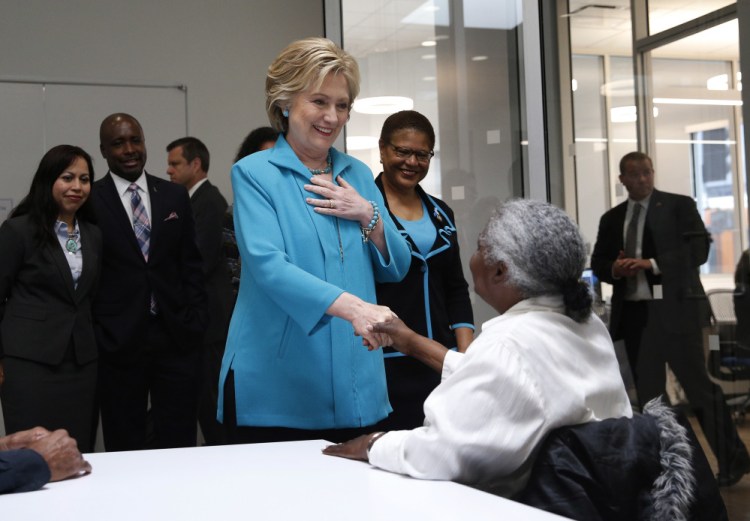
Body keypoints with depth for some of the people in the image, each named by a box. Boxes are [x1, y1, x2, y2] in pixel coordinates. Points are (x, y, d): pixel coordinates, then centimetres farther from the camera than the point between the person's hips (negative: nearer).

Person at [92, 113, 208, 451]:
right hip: (118, 342, -2)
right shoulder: (90, 201, -1)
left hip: (176, 338, 3)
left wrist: (194, 320, 2)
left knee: (181, 443, 6)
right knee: (124, 448, 7)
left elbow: (191, 263, 11)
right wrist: (95, 334, -5)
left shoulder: (175, 196, 9)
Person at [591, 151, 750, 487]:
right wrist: (615, 269, -7)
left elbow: (699, 249, -8)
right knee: (647, 392, 10)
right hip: (633, 312, 5)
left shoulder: (680, 206, 2)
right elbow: (598, 263, 16)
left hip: (675, 308, -5)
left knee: (698, 386, -4)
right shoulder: (612, 219, 14)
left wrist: (652, 264, -16)